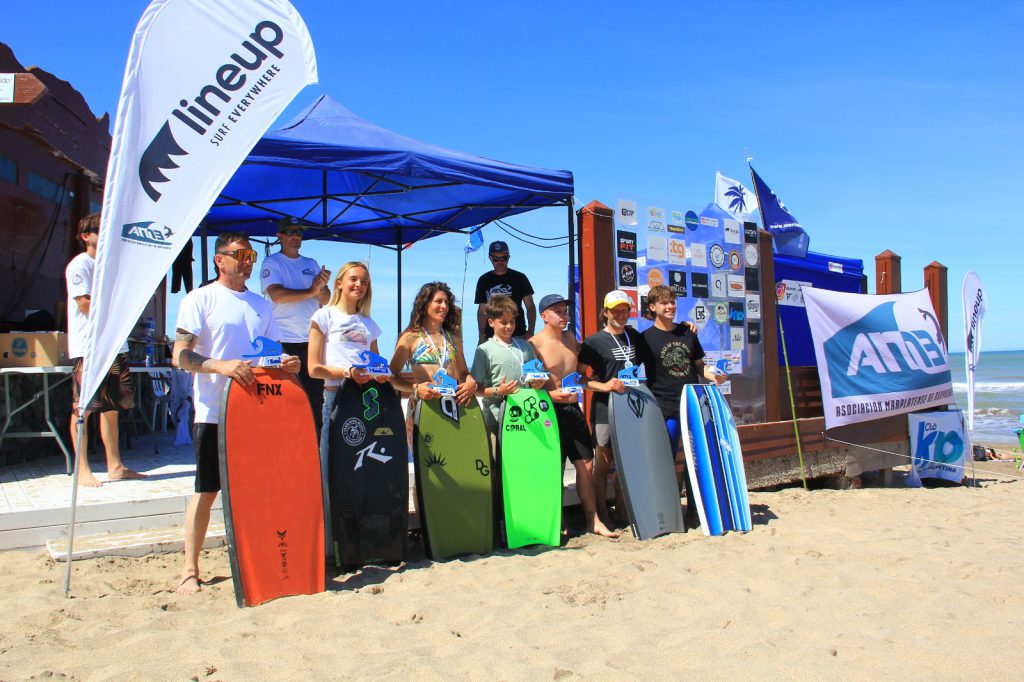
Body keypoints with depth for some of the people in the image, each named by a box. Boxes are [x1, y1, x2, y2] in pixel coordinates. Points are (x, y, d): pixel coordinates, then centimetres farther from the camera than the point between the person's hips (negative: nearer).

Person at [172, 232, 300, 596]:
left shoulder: (261, 304, 16)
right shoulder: (200, 299, -1)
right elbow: (180, 355, -10)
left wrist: (287, 363, -5)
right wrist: (222, 366, -27)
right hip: (215, 412, -5)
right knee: (207, 491, 0)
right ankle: (189, 571, 11)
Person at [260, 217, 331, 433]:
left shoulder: (311, 264, 17)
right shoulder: (272, 263, 2)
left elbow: (325, 300, 10)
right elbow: (276, 294, -15)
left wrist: (322, 287, -11)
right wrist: (311, 291, -17)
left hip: (312, 340, 5)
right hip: (284, 342, -5)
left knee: (317, 395, 6)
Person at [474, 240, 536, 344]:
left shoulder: (519, 278, 5)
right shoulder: (484, 281, 11)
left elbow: (530, 307, 5)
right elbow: (482, 311, 12)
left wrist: (530, 331, -8)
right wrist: (482, 336, 3)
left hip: (518, 335, -1)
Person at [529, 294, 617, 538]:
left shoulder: (570, 338, 12)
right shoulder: (534, 344, -9)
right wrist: (552, 395, -23)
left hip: (573, 408, 7)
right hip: (552, 410, -6)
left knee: (586, 464, 8)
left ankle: (592, 520, 17)